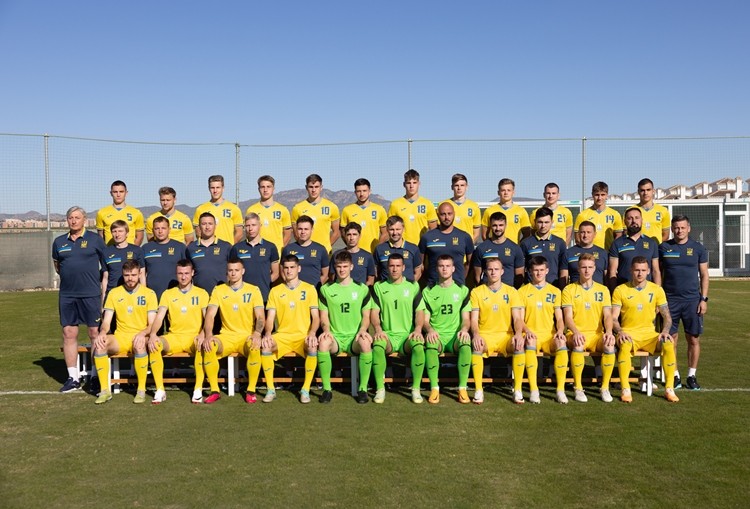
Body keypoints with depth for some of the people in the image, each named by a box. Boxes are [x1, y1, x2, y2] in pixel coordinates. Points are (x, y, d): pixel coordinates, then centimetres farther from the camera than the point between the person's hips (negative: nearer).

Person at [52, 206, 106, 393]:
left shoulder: (95, 239, 0)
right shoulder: (59, 242, 11)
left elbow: (107, 265, 5)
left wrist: (95, 279, 6)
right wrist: (70, 277, 16)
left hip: (91, 294, -4)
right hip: (67, 295, 4)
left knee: (95, 333, -1)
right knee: (69, 334, 5)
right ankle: (73, 377, 13)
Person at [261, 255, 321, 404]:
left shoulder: (309, 289, 7)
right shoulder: (275, 291, 10)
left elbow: (316, 316, 2)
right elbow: (270, 317, 4)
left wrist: (312, 332, -17)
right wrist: (268, 333, -16)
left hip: (303, 336, -1)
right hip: (281, 335, 1)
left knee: (313, 347, -34)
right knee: (265, 346, -29)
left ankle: (305, 390, -19)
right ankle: (270, 389, -15)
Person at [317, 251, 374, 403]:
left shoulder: (362, 289, 10)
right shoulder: (326, 289, 10)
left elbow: (366, 316, 9)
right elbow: (323, 315, 8)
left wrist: (362, 330, -11)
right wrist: (326, 330, -13)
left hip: (355, 337, 0)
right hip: (334, 336, 1)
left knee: (365, 343, -36)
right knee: (323, 343, -35)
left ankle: (363, 389, -20)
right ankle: (327, 389, -21)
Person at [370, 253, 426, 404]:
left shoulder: (413, 286, 12)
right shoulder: (379, 287, 12)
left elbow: (420, 311, 6)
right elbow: (374, 312, 5)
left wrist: (418, 329, -12)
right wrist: (378, 329, -14)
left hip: (407, 335, 0)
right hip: (387, 334, 0)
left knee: (418, 346, -34)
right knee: (377, 345, -35)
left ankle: (416, 389, -20)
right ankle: (380, 389, -23)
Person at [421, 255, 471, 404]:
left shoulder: (462, 290, 12)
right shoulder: (428, 291, 10)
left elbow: (466, 318, 8)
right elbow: (425, 320, 6)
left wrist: (464, 329, -15)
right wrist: (430, 330, -17)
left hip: (455, 335, 0)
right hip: (436, 335, 0)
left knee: (466, 344, -34)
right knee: (430, 345, -36)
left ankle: (463, 389, -27)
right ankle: (434, 388, -27)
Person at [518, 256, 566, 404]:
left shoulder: (555, 291, 16)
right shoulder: (523, 291, 10)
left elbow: (559, 318, 12)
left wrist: (560, 331, -10)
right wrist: (527, 330, -17)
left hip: (550, 336, 2)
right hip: (531, 335, -1)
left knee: (562, 345, -33)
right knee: (530, 343, -37)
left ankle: (561, 390, -27)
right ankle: (533, 390, -36)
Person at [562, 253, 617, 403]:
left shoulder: (603, 290, 13)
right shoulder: (569, 290, 6)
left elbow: (607, 315, 5)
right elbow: (568, 317, -3)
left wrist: (608, 332, -16)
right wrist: (576, 332, -23)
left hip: (597, 334, 2)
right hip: (576, 334, -2)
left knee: (610, 346, -31)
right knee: (578, 346, -37)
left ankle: (605, 387, -15)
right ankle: (578, 388, -22)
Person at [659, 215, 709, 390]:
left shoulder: (698, 248, 4)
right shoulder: (663, 248, 4)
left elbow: (704, 275, 6)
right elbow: (658, 274, 7)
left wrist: (704, 299, -1)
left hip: (692, 300, 0)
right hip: (670, 300, 0)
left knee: (694, 339, 3)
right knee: (671, 339, 2)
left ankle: (692, 376, 15)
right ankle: (674, 376, 13)